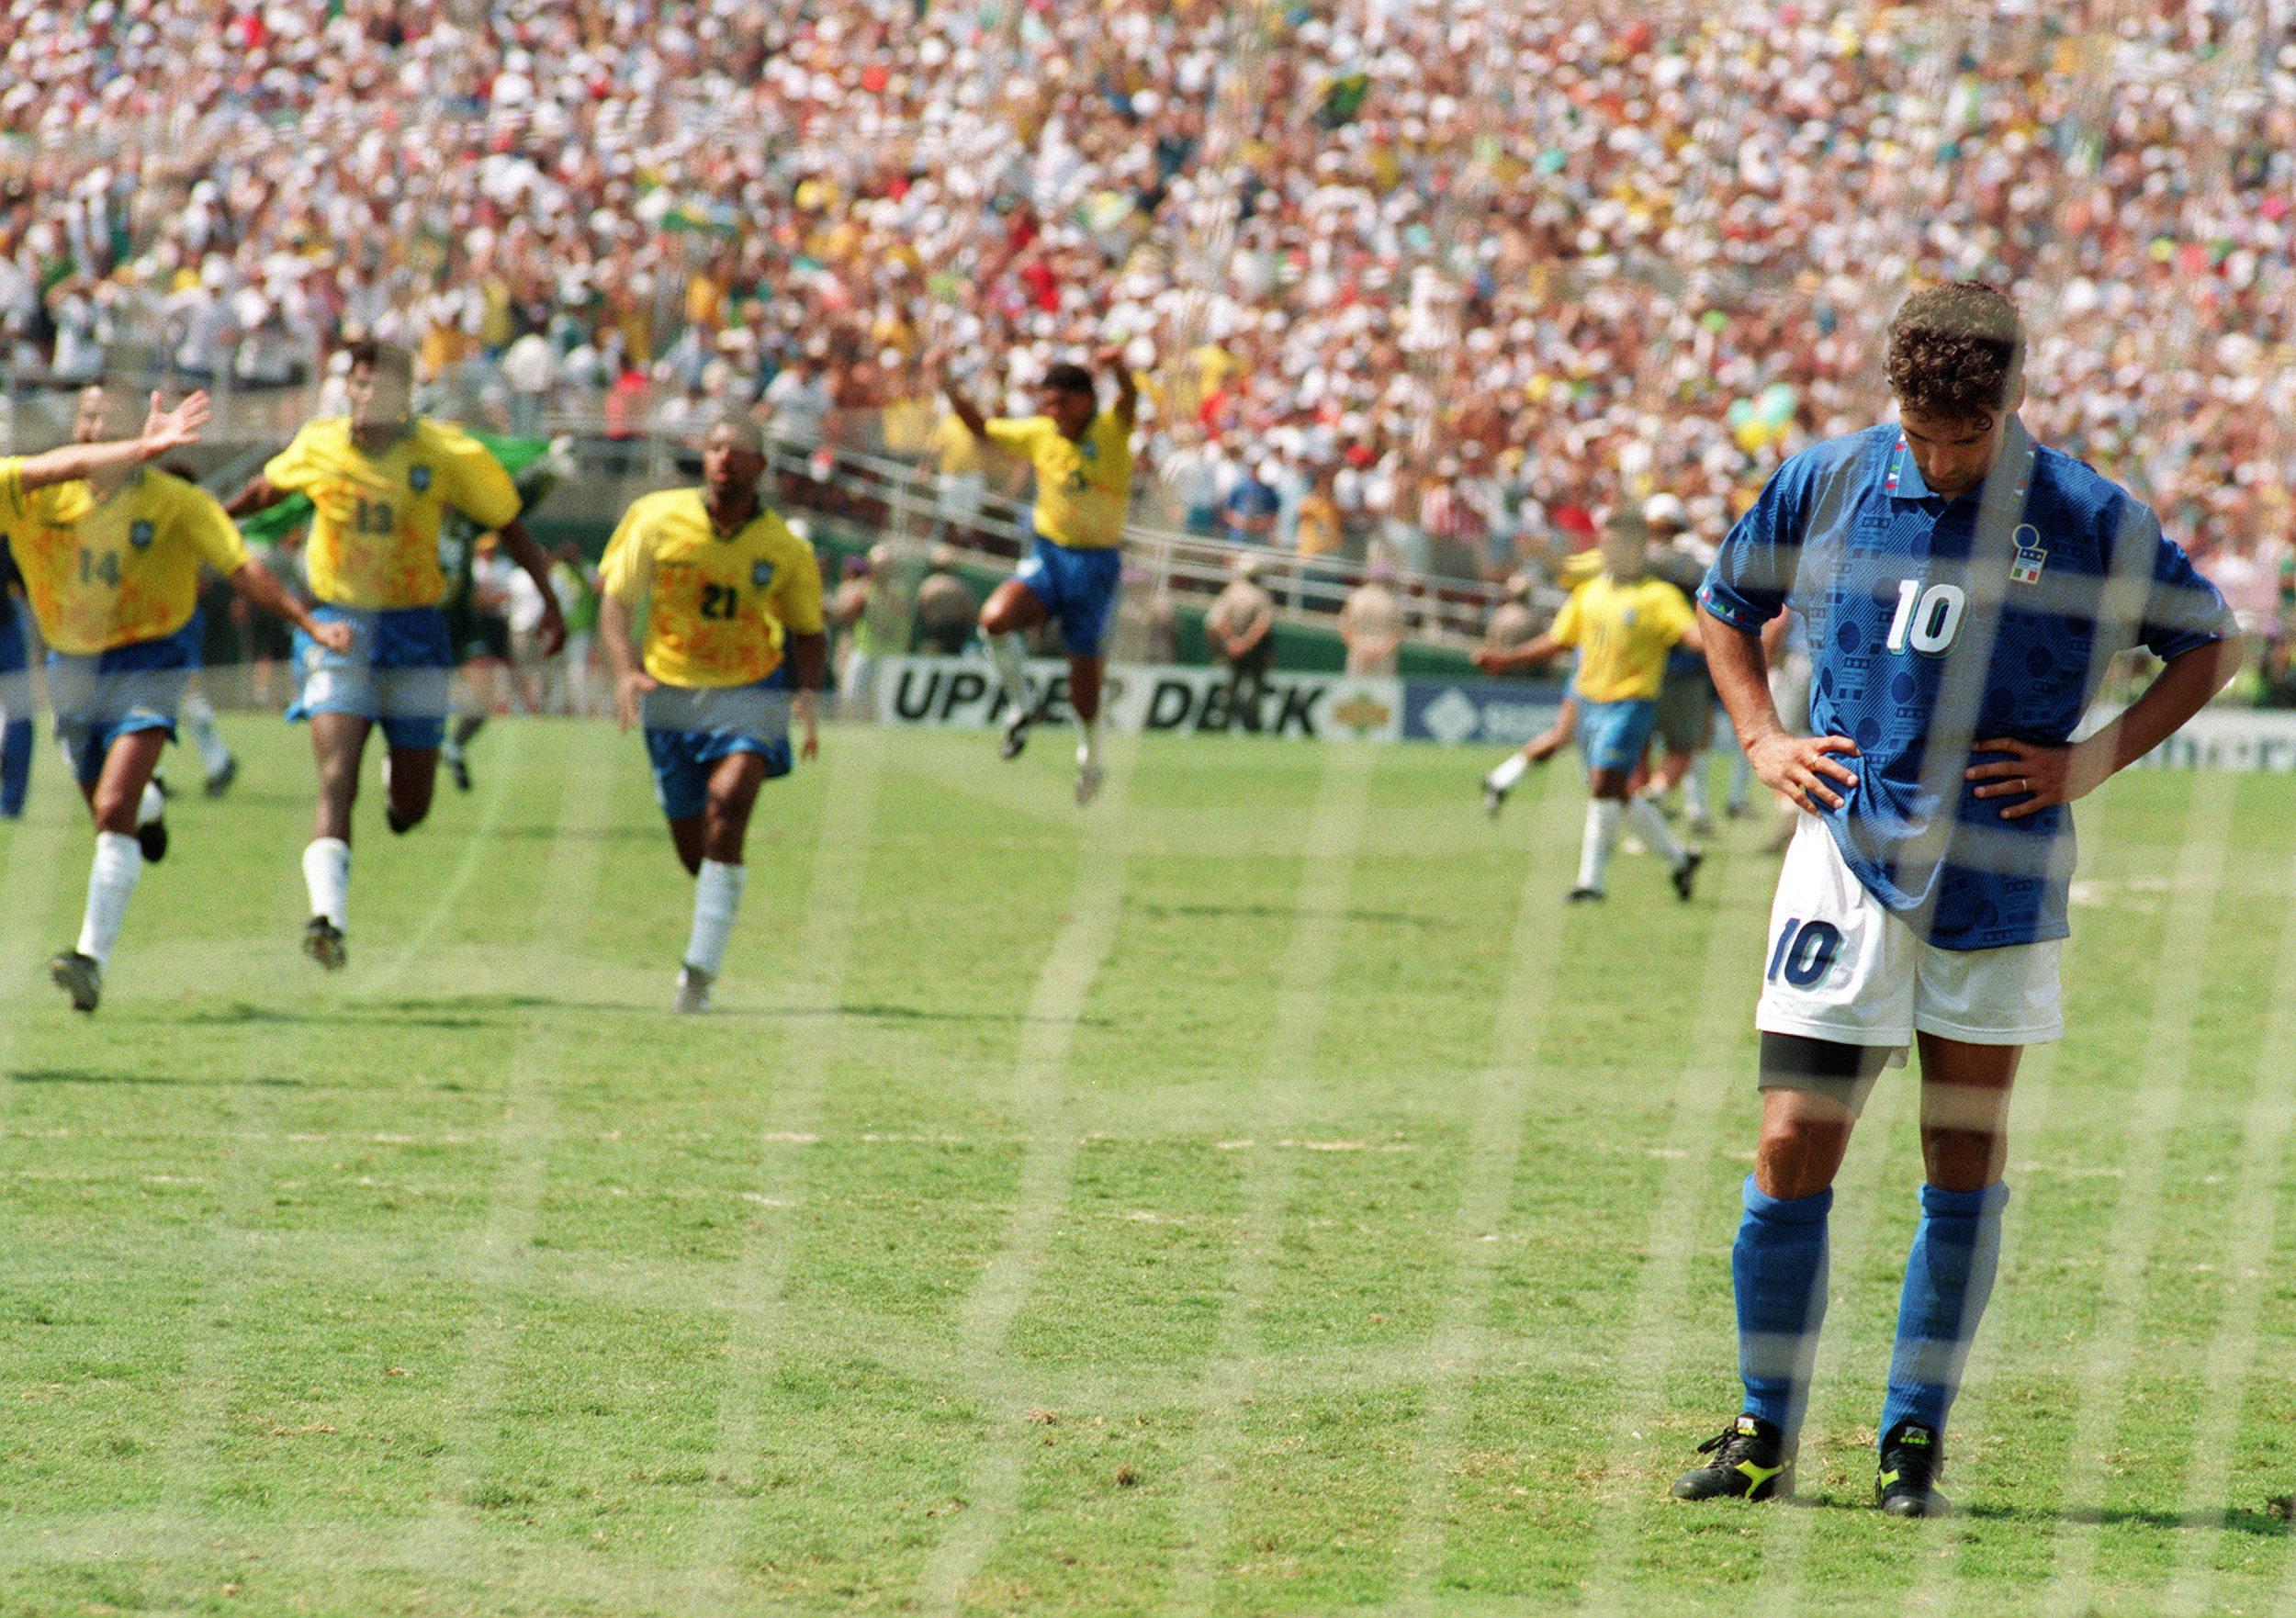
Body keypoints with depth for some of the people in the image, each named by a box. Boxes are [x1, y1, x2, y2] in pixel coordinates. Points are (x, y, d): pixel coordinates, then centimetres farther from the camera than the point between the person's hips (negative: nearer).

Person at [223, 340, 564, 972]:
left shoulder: (448, 454, -8)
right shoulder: (319, 447, -2)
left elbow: (509, 524, 4)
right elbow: (266, 487, 20)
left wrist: (550, 601, 1)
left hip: (414, 631, 0)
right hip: (338, 630, 0)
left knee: (411, 807, 7)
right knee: (336, 782, -19)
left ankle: (398, 775, 44)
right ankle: (329, 920, -26)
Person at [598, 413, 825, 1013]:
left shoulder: (785, 549, -8)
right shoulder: (658, 519, -10)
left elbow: (809, 631, 5)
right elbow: (616, 601, -6)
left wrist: (808, 696, -12)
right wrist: (626, 669, -23)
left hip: (749, 694, -2)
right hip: (671, 690, 2)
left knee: (727, 805, -26)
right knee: (693, 850, 6)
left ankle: (701, 969, -25)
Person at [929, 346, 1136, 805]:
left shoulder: (1111, 432, -10)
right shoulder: (1039, 434, 3)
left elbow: (1129, 401, -32)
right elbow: (982, 429, 16)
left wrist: (1120, 369, -56)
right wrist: (948, 384, 3)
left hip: (1097, 563, -3)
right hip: (1047, 555, 3)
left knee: (1084, 671, 1)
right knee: (995, 618, -26)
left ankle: (1091, 754, 29)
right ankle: (1021, 706, -2)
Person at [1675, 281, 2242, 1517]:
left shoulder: (2089, 520, -4)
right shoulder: (1825, 485, 1)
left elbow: (2208, 643, 8)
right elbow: (1726, 606, 19)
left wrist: (2094, 761, -3)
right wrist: (1762, 738, 4)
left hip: (2000, 879, 0)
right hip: (1848, 852, 0)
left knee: (1966, 1161, 5)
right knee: (1793, 1148, -5)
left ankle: (1916, 1436, 15)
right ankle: (1766, 1432, 7)